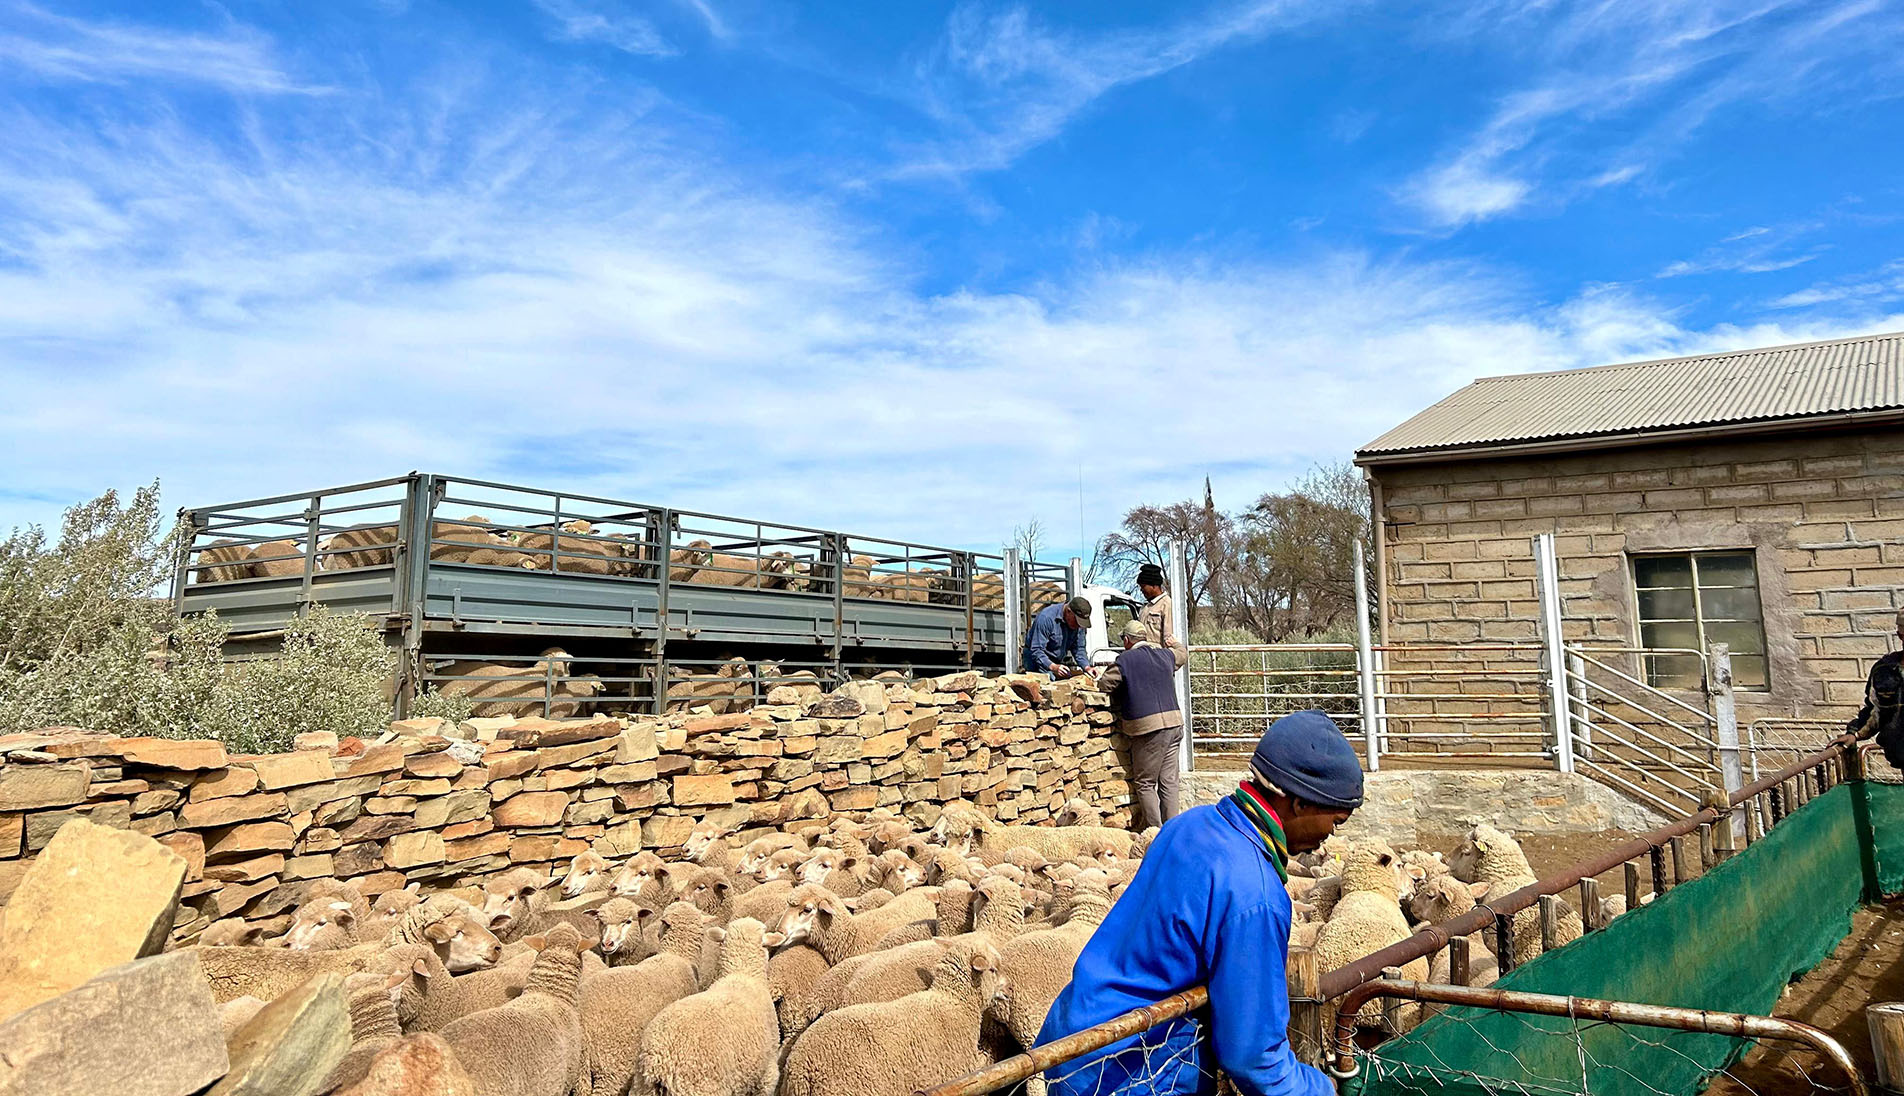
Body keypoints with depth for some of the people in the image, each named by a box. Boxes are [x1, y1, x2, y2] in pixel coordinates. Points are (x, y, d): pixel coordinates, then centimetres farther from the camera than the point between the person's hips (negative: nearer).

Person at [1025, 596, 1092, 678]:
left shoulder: (1079, 623, -7)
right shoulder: (1046, 617, -28)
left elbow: (1079, 649, 3)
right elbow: (1036, 650, -29)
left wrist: (1087, 667, -14)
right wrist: (1053, 667, -41)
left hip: (1058, 661, 6)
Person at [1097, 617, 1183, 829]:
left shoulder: (1125, 659, -5)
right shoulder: (1166, 655, 13)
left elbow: (1104, 685, -3)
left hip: (1148, 727, -6)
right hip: (1174, 723, 6)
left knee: (1144, 783, 4)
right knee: (1168, 782, 10)